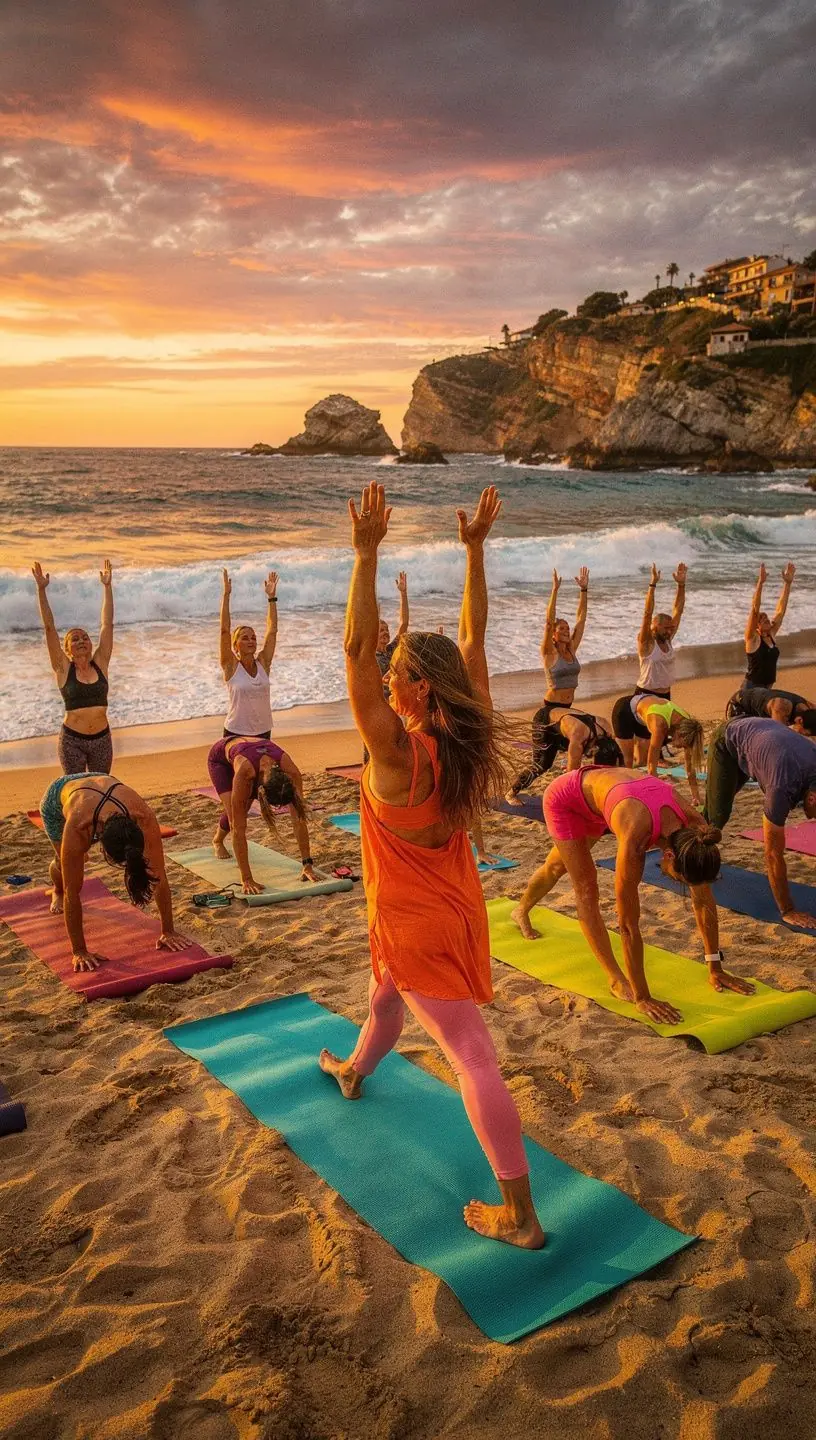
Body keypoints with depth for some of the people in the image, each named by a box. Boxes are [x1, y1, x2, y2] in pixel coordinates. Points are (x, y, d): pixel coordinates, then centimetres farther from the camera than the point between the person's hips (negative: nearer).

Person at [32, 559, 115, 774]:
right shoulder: (64, 668, -2)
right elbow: (49, 628, -7)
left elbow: (107, 624, 1)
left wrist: (107, 586, -1)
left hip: (102, 738, 2)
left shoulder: (100, 664, 3)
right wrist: (41, 590, -12)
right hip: (72, 739, -2)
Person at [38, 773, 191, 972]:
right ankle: (56, 892, 39)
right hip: (58, 796, -2)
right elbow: (72, 893, -40)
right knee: (65, 863, 4)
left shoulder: (144, 818, -43)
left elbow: (159, 877, -33)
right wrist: (79, 952, -37)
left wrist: (168, 932, -29)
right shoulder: (78, 829, -48)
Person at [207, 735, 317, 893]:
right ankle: (218, 841, 14)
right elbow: (238, 829, -43)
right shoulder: (244, 773, -47)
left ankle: (218, 839, 32)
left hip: (252, 748, 4)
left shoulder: (290, 770, -39)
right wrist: (247, 879, -43)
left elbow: (299, 820, -32)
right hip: (220, 757, -3)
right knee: (234, 813, -20)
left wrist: (308, 865, -33)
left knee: (242, 810, -3)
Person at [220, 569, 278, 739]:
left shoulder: (263, 664, 3)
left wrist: (271, 597, -4)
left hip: (263, 732, 4)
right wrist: (226, 595, -17)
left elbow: (272, 630, 0)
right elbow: (224, 630, -13)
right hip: (235, 734, -4)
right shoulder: (231, 666, -5)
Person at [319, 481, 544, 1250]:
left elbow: (354, 648, -32)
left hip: (416, 919, -8)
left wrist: (365, 555, -33)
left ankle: (519, 1215, 4)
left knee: (472, 1055, -4)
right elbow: (473, 639, -4)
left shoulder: (397, 751, -28)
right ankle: (353, 1072, 64)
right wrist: (475, 550, -4)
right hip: (454, 905, 8)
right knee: (386, 995, 34)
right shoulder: (469, 737, -11)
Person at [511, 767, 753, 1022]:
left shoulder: (695, 827, -32)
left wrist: (716, 969, -13)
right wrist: (642, 998, -36)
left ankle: (521, 911, 56)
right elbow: (628, 923, -41)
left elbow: (704, 901, -19)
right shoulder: (634, 838, -47)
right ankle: (616, 980, -2)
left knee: (560, 865, 28)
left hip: (599, 793, 6)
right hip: (564, 799, -6)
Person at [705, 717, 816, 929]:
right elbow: (773, 854, -39)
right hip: (728, 741, -6)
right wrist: (788, 911, -35)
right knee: (718, 813, -11)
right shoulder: (783, 790, -44)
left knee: (720, 806, 21)